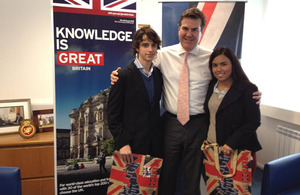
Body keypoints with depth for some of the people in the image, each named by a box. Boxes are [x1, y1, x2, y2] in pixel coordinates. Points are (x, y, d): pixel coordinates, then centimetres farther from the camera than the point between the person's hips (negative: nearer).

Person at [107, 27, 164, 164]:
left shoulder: (158, 74, 7)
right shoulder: (124, 75, -10)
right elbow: (112, 114, -9)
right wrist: (122, 143, -14)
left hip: (155, 143, 5)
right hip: (132, 145, -5)